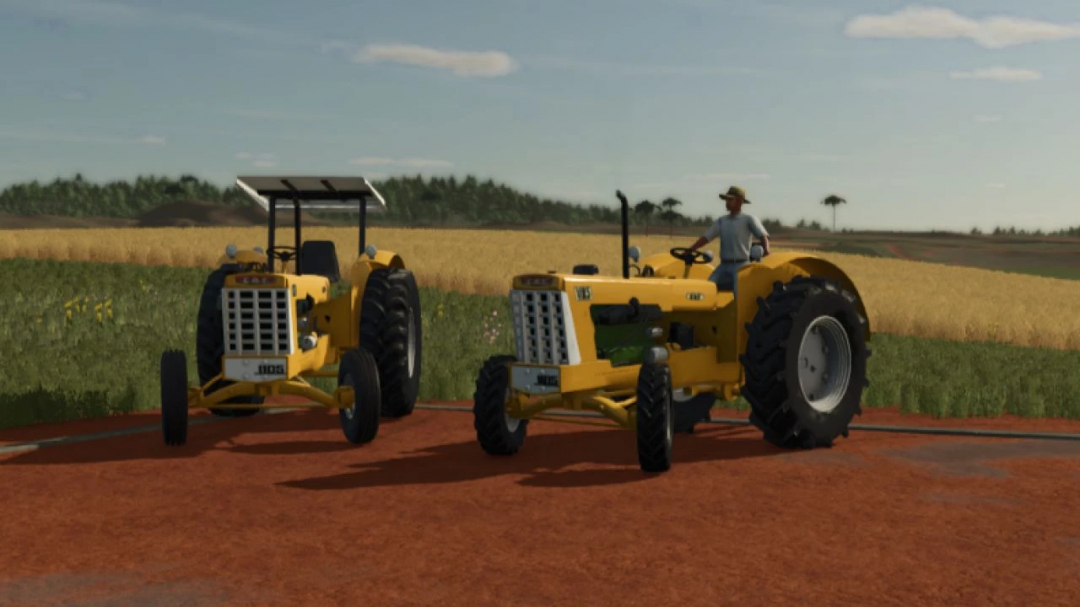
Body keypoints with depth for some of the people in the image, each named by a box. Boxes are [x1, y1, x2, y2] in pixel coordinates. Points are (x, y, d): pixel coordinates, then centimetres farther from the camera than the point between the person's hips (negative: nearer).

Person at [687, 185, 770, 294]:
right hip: (724, 265, 5)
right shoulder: (722, 221, 15)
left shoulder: (748, 219, 1)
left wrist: (766, 252, -29)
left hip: (741, 265, -5)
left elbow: (763, 236, -10)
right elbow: (706, 238, 14)